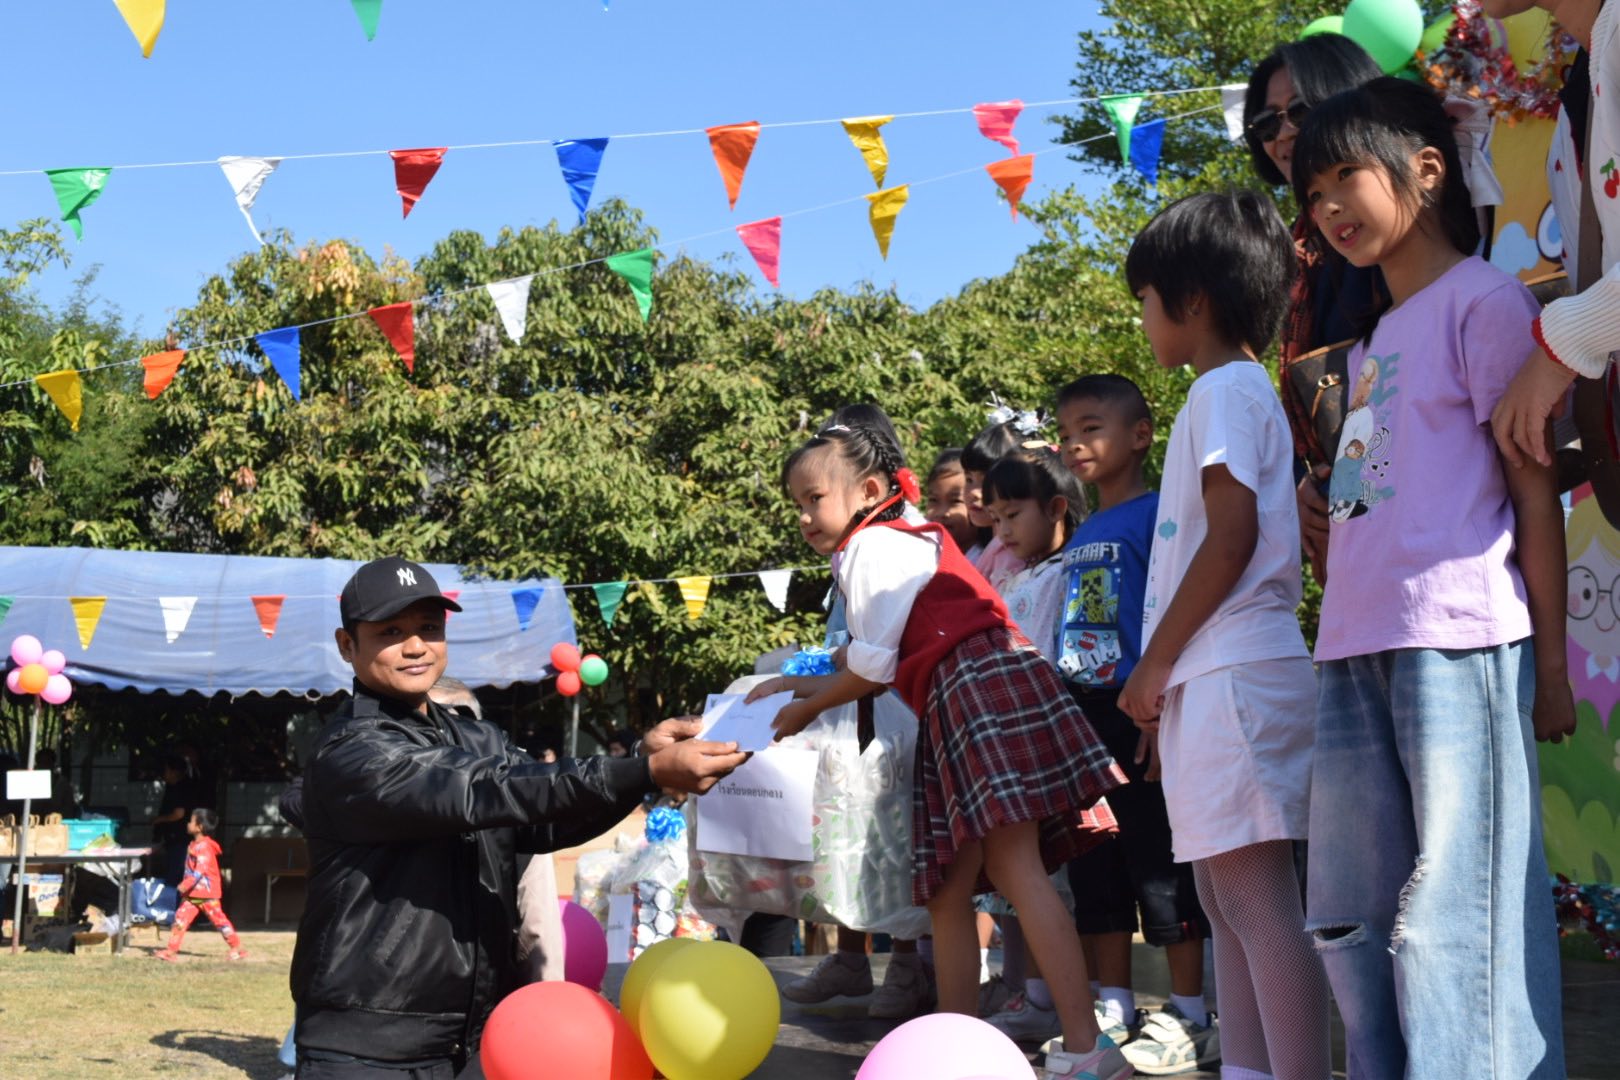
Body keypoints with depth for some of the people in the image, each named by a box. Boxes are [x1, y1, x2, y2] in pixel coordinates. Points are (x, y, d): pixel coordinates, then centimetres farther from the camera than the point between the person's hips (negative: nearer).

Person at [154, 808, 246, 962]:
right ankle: (171, 950, 0)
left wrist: (186, 884, -32)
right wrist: (186, 886, 17)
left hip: (206, 892, -9)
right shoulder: (193, 845, 13)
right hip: (192, 893, 9)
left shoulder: (204, 847, -17)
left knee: (218, 919, -1)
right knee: (181, 917, 0)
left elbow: (201, 870, -27)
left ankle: (237, 948, 8)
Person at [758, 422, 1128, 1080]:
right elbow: (881, 668, 29)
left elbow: (872, 666, -6)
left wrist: (807, 710, 9)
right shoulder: (905, 541, 27)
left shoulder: (874, 543, -2)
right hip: (953, 706, 11)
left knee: (1014, 867, -18)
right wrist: (801, 683, 30)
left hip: (985, 681, -11)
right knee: (946, 889, 10)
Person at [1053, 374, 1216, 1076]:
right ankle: (1112, 1009, 21)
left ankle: (1189, 1017, 6)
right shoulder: (1080, 536, 16)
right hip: (1083, 718, 8)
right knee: (1094, 868, 12)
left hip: (1138, 720, -8)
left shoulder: (1157, 514, -9)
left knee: (1160, 862, -2)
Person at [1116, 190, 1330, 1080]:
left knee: (1256, 896, -12)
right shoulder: (1235, 389, 22)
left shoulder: (1226, 388, -7)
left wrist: (1156, 662, -12)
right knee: (1227, 896, 11)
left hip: (1233, 674, -10)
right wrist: (1164, 676, 18)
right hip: (1212, 680, 10)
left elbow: (1233, 537, -16)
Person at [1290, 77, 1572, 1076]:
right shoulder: (1372, 338, 23)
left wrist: (1551, 661, -7)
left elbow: (1536, 489, -4)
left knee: (1450, 921, -9)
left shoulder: (1482, 300, 0)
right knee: (1352, 920, 10)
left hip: (1455, 642, -9)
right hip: (1356, 653, 9)